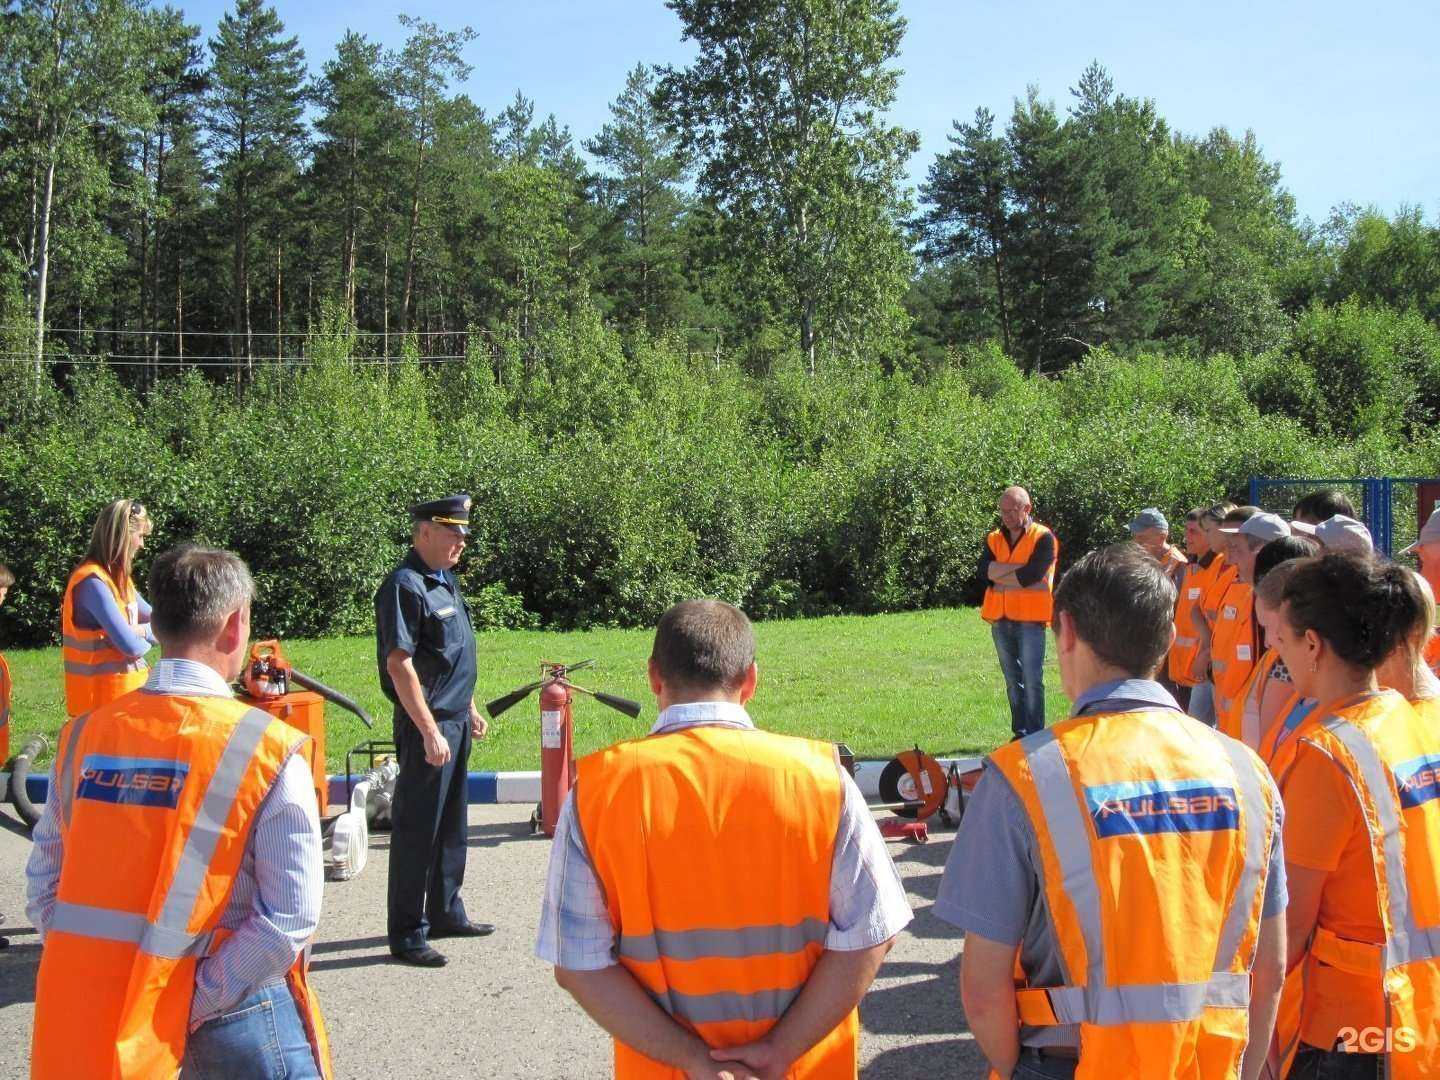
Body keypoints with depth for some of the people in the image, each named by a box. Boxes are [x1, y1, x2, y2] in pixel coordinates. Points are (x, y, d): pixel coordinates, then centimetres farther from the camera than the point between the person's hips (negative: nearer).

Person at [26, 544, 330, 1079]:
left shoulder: (83, 738, -1)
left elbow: (44, 886, 3)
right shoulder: (270, 753, -14)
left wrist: (100, 973, 6)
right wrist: (195, 1006, -11)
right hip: (235, 1019, -4)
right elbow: (289, 919, -17)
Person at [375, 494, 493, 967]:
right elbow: (399, 665, -22)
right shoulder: (405, 585, -17)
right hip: (428, 725, -10)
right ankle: (407, 934, 7)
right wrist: (429, 731, -23)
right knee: (416, 830, -1)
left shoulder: (446, 581, 13)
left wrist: (470, 709, 23)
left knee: (451, 825, 18)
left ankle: (446, 913, 31)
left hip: (456, 720, 10)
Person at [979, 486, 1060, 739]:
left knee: (1032, 680, -5)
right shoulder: (994, 539, 11)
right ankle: (1020, 733, 19)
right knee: (1012, 680, 12)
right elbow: (984, 571, -6)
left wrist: (998, 575, -5)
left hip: (1030, 619, -6)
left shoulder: (1044, 538, -5)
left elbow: (1031, 575, -18)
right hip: (1001, 620, 6)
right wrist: (1019, 569, -14)